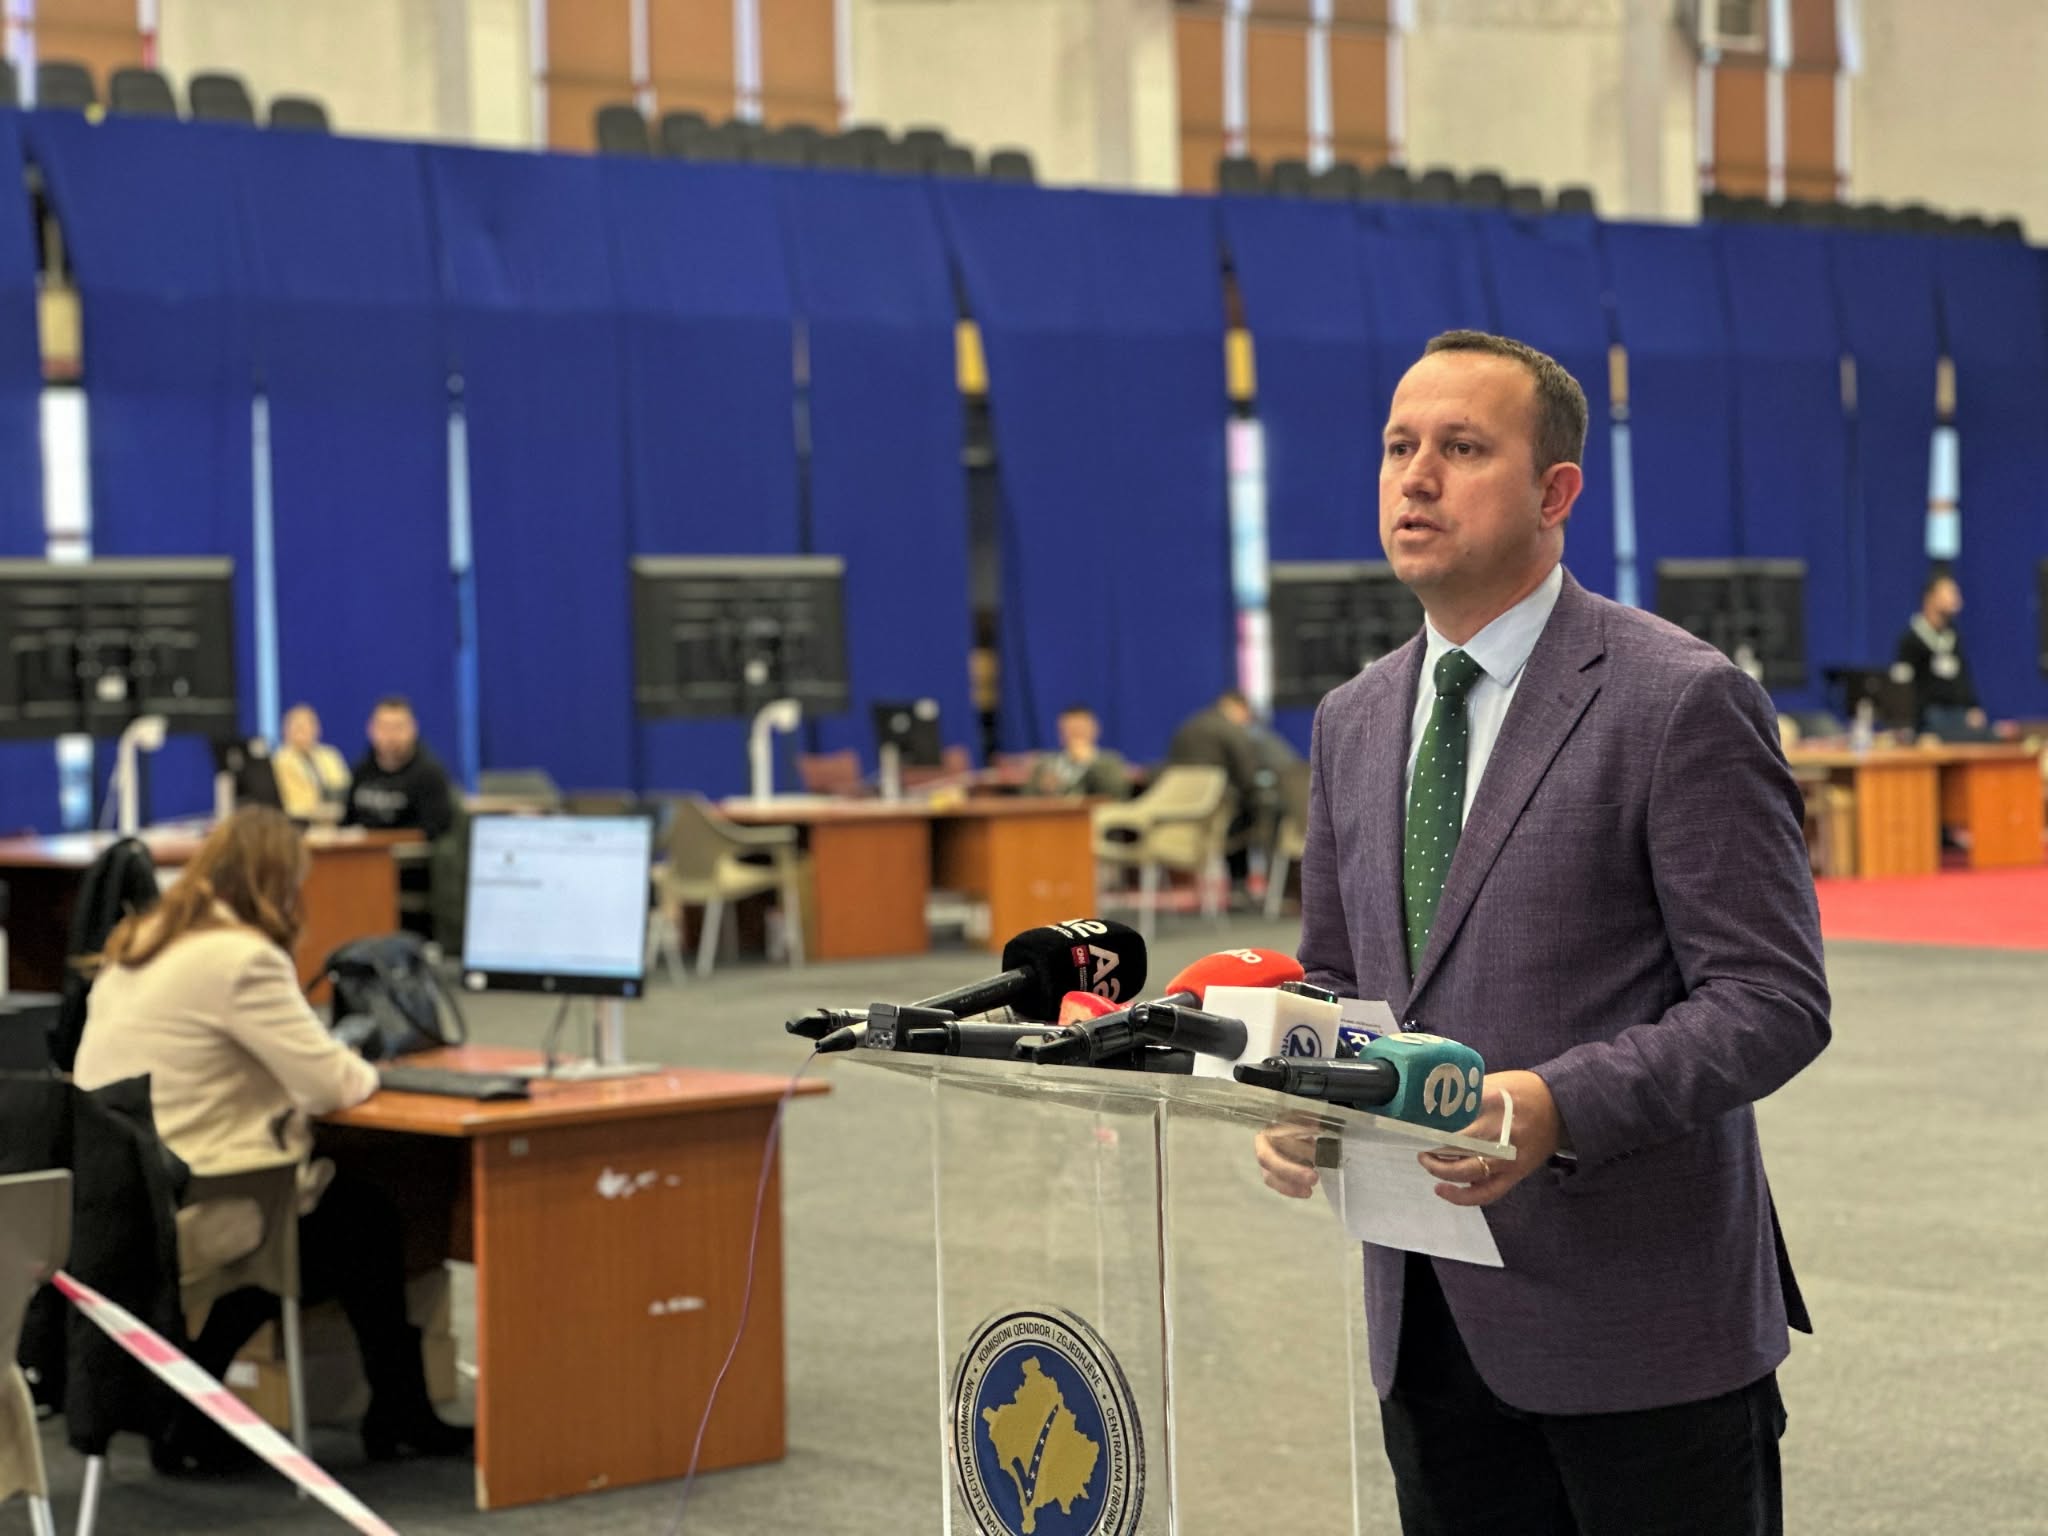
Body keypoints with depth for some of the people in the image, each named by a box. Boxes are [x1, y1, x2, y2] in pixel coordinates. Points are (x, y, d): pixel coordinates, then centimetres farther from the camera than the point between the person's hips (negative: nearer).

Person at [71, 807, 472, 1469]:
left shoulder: (137, 943, 11)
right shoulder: (241, 959, -17)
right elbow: (331, 1083, -16)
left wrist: (338, 1067, 14)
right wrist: (364, 1071, 8)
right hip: (177, 1212, -8)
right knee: (366, 1216, 11)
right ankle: (398, 1414, 26)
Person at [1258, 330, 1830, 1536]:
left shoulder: (1684, 701, -9)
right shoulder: (1354, 722, 12)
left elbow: (1772, 999, -13)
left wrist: (1559, 1107, -26)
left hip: (1637, 1315, -6)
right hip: (1431, 1324, 6)